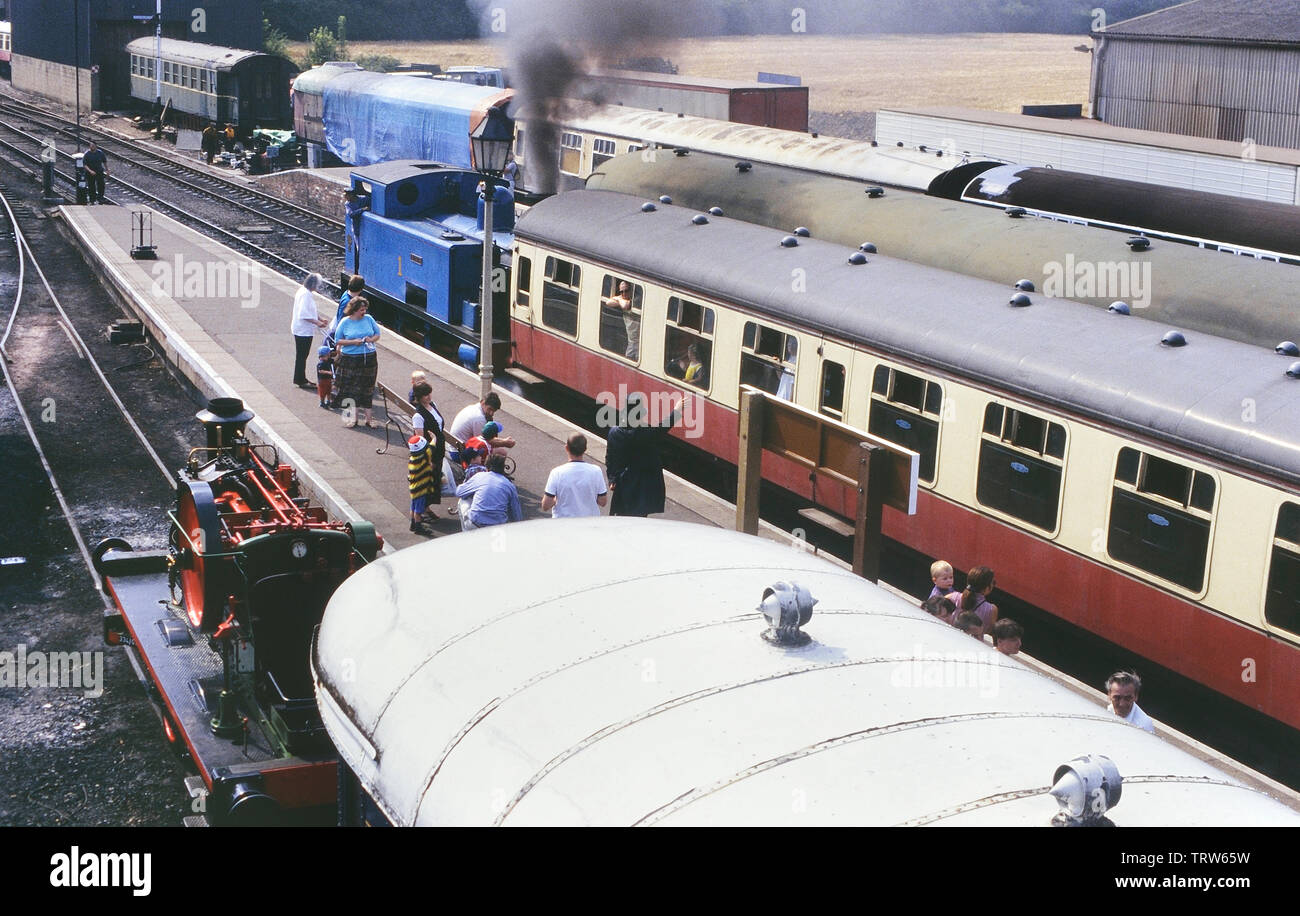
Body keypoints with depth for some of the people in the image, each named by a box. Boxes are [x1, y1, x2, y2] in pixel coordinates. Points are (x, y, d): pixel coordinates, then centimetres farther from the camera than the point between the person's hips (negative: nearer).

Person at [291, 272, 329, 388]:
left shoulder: (303, 291, 10)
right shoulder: (305, 294, -22)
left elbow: (310, 311, 21)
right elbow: (304, 315, -27)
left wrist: (320, 319, 14)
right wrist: (317, 323, -23)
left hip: (300, 330, 10)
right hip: (303, 331, -10)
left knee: (302, 355, 17)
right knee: (302, 355, -2)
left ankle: (300, 379, 26)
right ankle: (301, 380, 5)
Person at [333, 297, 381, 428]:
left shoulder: (368, 319, 5)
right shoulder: (345, 322, -3)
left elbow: (377, 334, 13)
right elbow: (338, 340, -2)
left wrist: (371, 340, -9)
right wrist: (353, 342, -15)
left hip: (369, 358, 3)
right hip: (350, 360, -3)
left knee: (368, 390, 6)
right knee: (352, 390, 0)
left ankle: (367, 418, 12)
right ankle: (353, 417, 11)